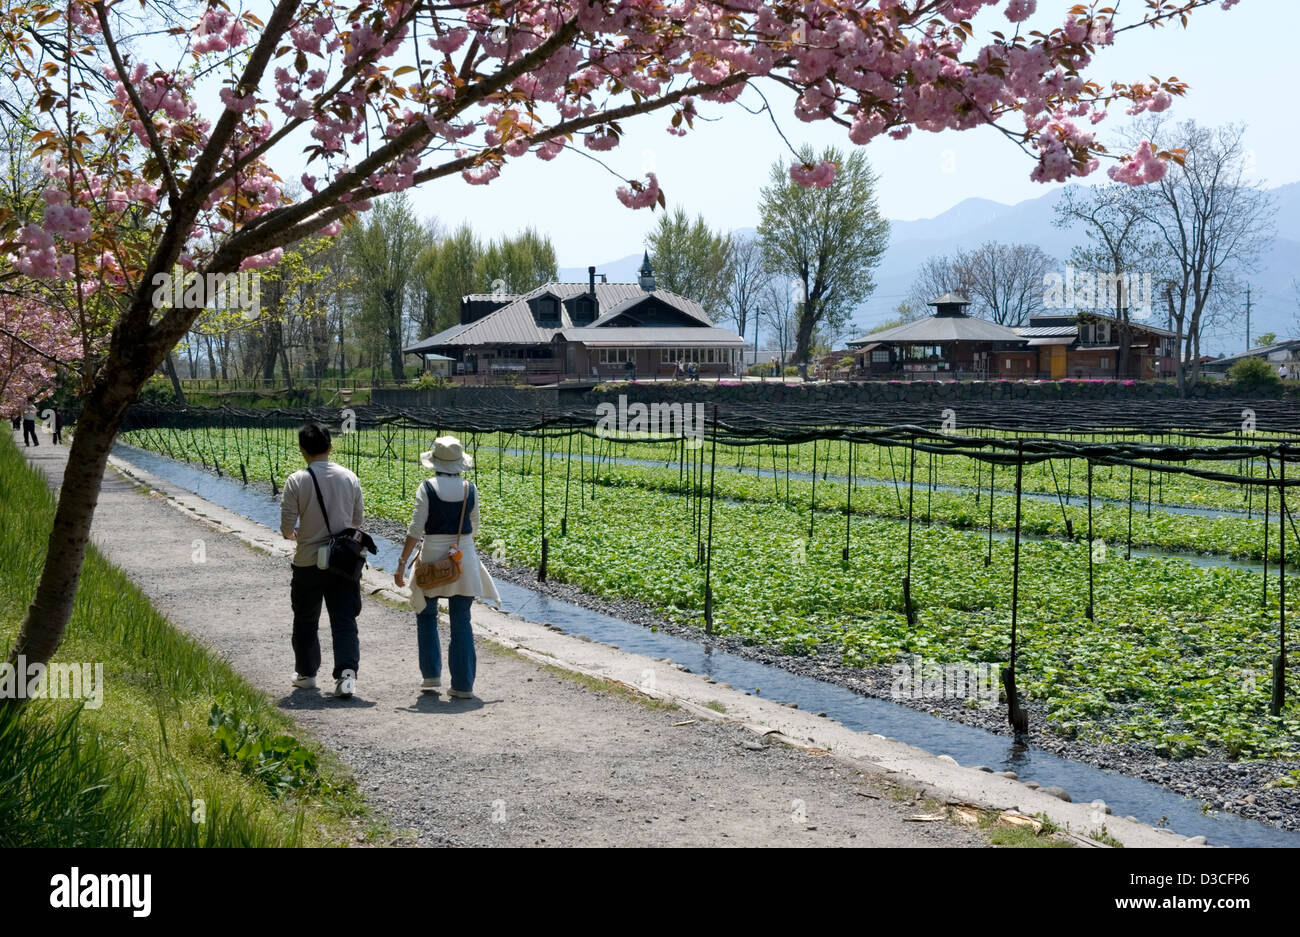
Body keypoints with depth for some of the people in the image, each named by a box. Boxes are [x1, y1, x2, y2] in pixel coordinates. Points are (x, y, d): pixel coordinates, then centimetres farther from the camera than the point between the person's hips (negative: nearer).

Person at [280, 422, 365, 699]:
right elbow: (358, 519, 9)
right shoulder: (349, 478, -1)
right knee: (344, 620, 3)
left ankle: (306, 673, 28)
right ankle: (347, 671, -14)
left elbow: (287, 525, -9)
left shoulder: (297, 481, -11)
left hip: (308, 562, -2)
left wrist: (291, 535, 14)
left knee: (305, 621, 16)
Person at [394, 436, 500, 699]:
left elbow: (416, 529, -12)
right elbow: (474, 528, 8)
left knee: (426, 614, 19)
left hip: (433, 555, -2)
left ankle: (431, 674, 15)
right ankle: (463, 684, 5)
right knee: (461, 621, 6)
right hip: (464, 557, 2)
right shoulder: (470, 489, -2)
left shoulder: (427, 488, -9)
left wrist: (402, 564, -9)